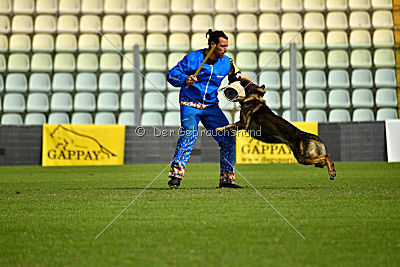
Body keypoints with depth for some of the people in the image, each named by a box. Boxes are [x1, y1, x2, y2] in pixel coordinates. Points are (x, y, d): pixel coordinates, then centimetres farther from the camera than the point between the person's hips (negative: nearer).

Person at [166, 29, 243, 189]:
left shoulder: (226, 62, 5)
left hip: (211, 106, 5)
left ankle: (227, 179, 7)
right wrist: (185, 79, -26)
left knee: (228, 138, -4)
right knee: (189, 134, -26)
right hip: (190, 104, -5)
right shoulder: (192, 58, -8)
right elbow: (171, 74, -7)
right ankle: (176, 175, -24)